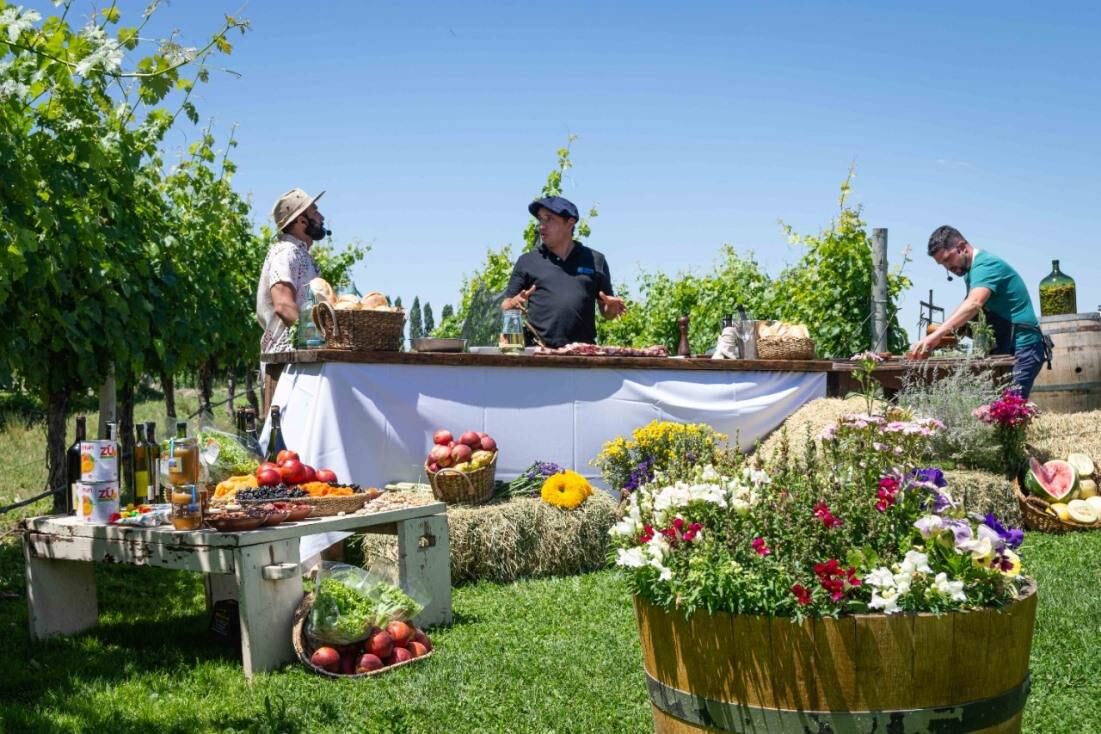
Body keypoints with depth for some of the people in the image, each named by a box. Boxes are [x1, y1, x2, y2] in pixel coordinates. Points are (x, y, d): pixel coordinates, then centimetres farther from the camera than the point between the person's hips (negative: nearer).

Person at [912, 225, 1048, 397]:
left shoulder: (986, 265, -15)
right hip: (1004, 349, 10)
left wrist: (936, 335, -42)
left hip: (1022, 347, -10)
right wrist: (945, 331, -4)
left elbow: (974, 304, -32)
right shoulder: (971, 270, 16)